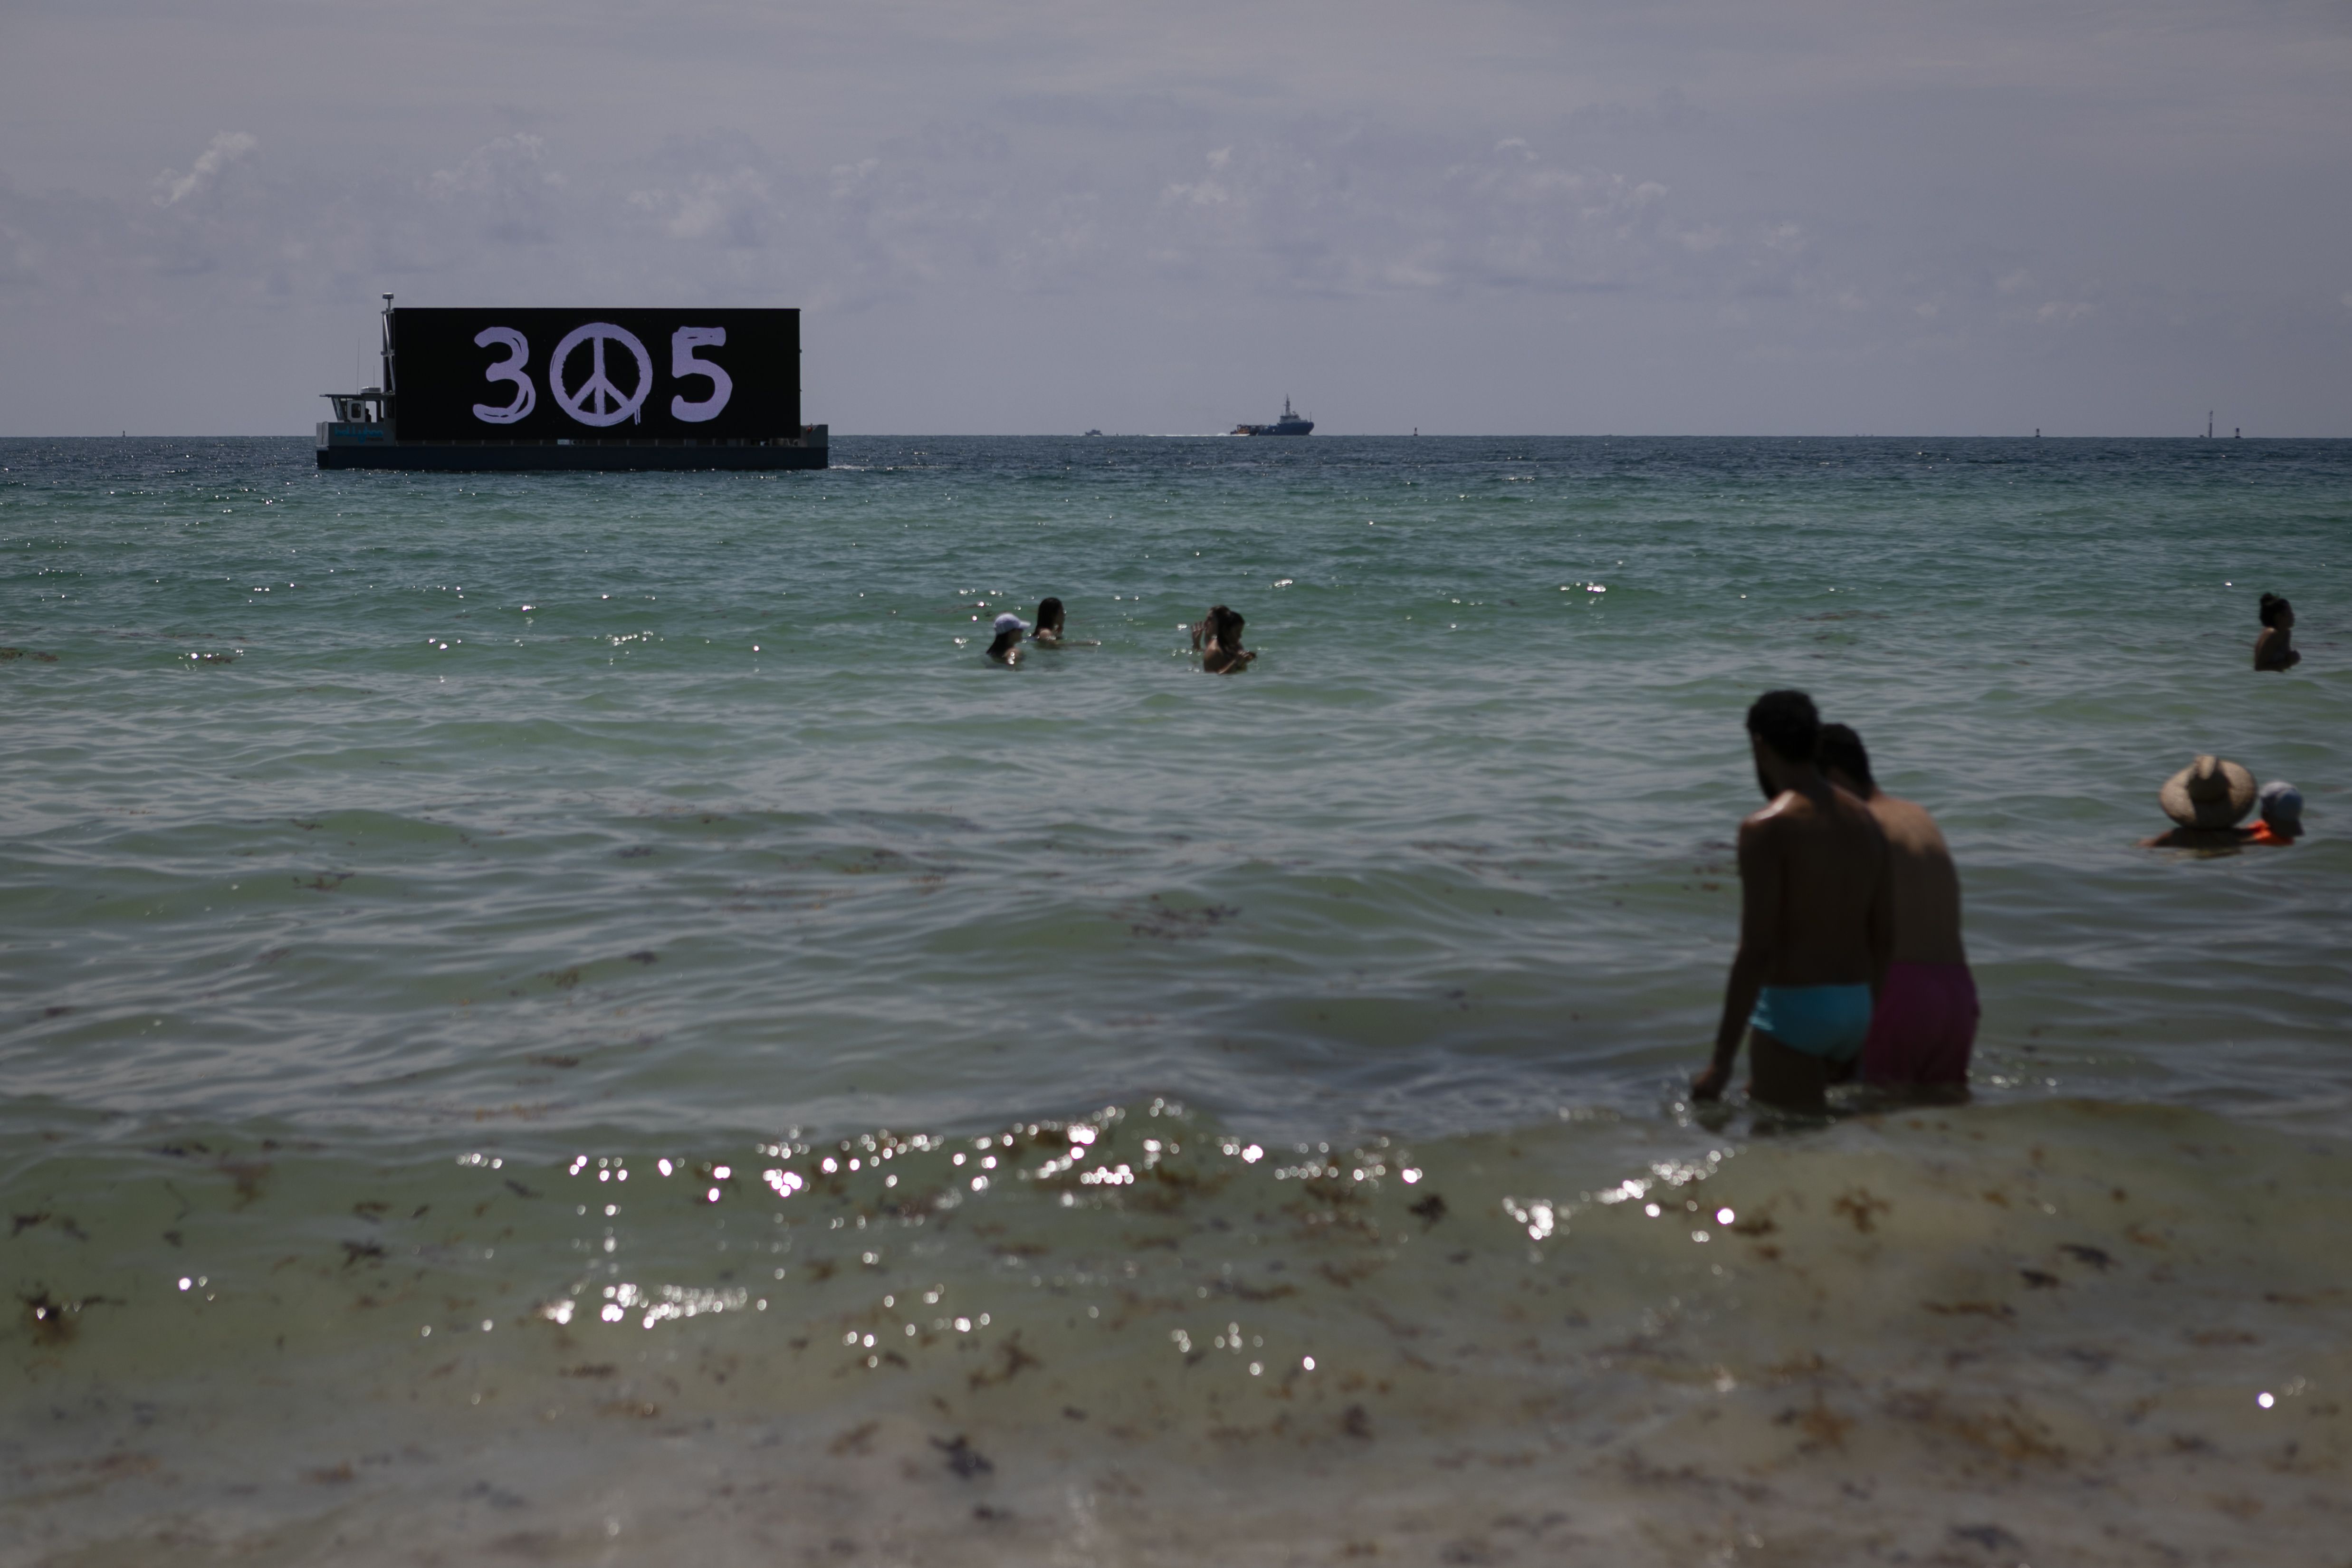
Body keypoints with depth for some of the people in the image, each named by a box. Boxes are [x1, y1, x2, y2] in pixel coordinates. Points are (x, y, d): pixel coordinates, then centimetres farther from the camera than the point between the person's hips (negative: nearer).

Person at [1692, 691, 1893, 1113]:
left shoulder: (1767, 829, -14)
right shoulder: (1865, 821, 9)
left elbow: (1756, 953, -18)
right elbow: (1885, 939, 12)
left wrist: (1722, 1061, -15)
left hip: (1793, 1007, -8)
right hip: (1855, 1006, 8)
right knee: (1758, 1097, 25)